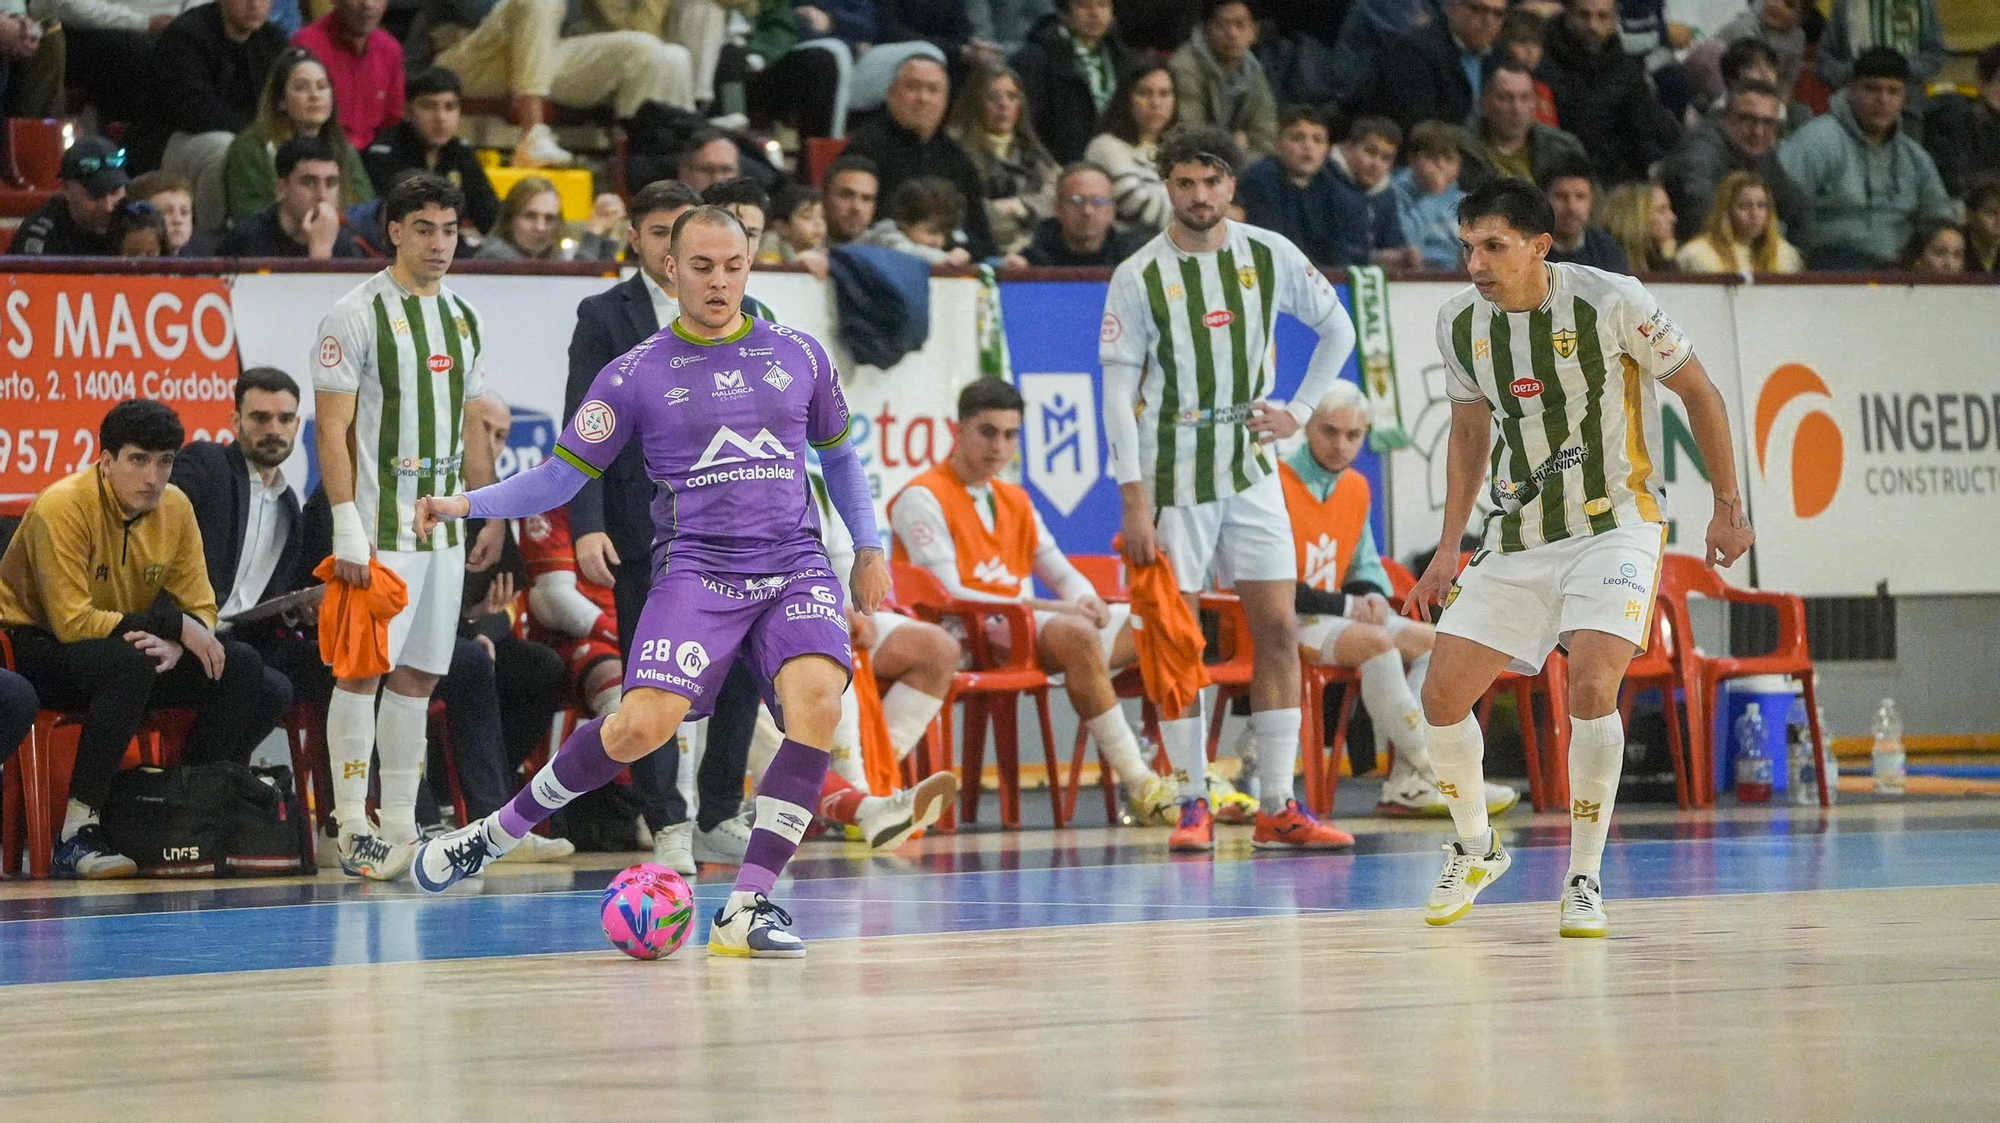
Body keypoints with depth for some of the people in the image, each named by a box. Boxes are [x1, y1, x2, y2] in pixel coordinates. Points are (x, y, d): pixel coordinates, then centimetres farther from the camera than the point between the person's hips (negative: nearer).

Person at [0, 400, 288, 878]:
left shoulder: (175, 508, -2)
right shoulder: (63, 507, -22)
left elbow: (199, 607, 1)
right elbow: (73, 623, -27)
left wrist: (176, 645, -24)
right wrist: (173, 626, -26)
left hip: (128, 652, 7)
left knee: (241, 666, -13)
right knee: (131, 660, -38)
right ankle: (77, 834, -35)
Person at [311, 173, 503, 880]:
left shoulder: (463, 320, 13)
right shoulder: (357, 315, -7)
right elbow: (332, 430, -11)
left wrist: (492, 516, 13)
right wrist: (347, 528, -17)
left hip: (443, 529, 6)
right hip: (378, 529, -6)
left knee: (417, 676, 7)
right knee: (362, 670, -5)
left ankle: (399, 826, 11)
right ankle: (353, 828, -2)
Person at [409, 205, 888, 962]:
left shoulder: (799, 357, 10)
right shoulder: (637, 374, 4)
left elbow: (838, 453, 25)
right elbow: (561, 475, 6)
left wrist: (869, 547, 19)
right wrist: (468, 503, -6)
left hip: (795, 566, 2)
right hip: (698, 568, -2)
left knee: (817, 698, -26)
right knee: (643, 724, -21)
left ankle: (745, 908, -22)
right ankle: (497, 832, 3)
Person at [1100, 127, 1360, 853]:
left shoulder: (1270, 256, 2)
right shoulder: (1140, 276, -7)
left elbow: (1337, 330, 17)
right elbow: (1118, 392, -9)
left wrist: (1299, 411, 5)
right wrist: (1134, 505, -14)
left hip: (1251, 470, 3)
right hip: (1172, 476, -3)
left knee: (1278, 628, -2)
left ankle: (1278, 807, 3)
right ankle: (1193, 805, 6)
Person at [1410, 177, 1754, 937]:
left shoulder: (1611, 303, -17)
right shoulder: (1460, 324, -2)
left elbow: (1698, 391, -4)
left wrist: (1729, 506, 0)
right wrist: (1450, 546, 11)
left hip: (1616, 524, -5)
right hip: (1520, 533, 5)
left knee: (1591, 688, -24)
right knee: (1442, 696, 0)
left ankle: (1585, 881, -11)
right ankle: (1475, 850, 26)